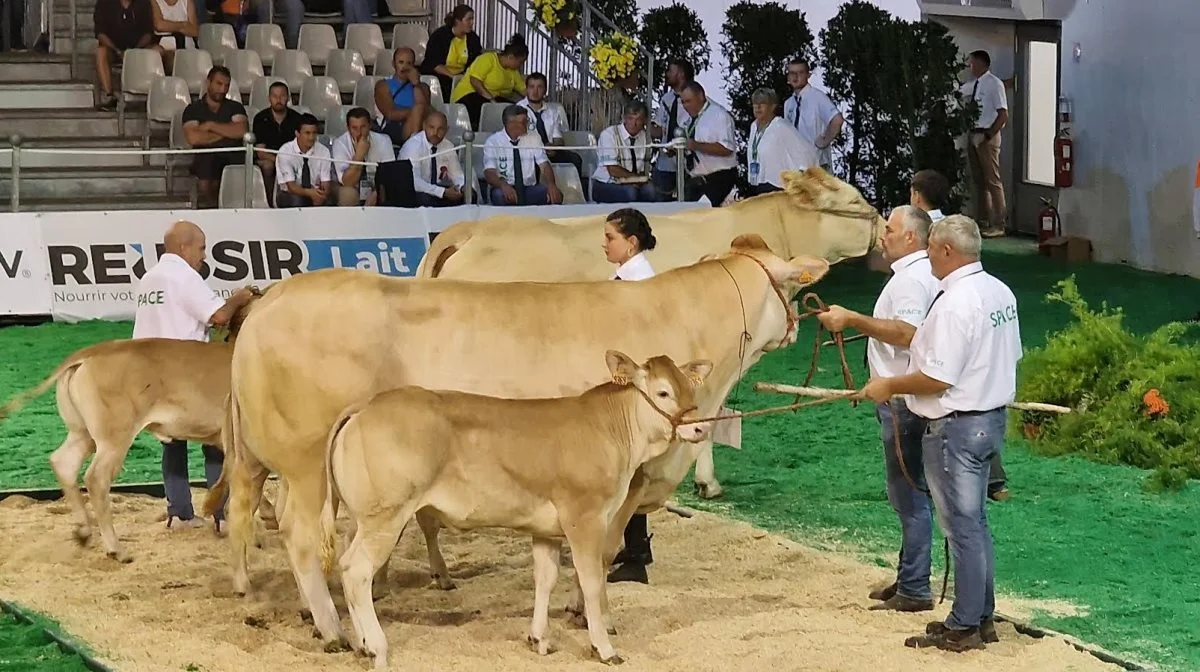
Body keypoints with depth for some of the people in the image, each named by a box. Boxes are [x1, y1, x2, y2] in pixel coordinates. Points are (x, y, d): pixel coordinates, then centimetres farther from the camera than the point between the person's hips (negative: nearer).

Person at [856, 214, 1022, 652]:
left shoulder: (954, 303, -23)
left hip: (955, 427, -9)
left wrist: (889, 386, -10)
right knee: (975, 522, 17)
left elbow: (937, 378, -24)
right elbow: (1012, 354, 17)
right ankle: (982, 617, 25)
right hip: (992, 417, 9)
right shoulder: (1000, 292, 6)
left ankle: (963, 628, 5)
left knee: (962, 526, -2)